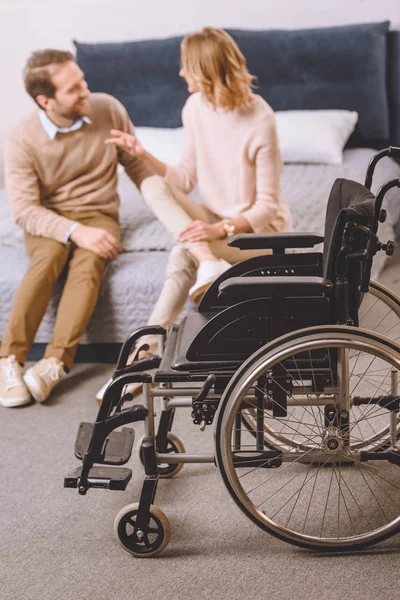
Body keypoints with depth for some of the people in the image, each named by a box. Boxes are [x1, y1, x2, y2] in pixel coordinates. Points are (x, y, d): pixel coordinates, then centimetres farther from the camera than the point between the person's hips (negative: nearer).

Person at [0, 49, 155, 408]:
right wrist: (75, 231, -29)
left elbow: (137, 164, 7)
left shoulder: (108, 109, -5)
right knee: (49, 257, -35)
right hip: (47, 221, -1)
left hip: (99, 214, 1)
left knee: (89, 261, -33)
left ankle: (54, 364, -40)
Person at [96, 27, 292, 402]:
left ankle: (145, 353, -26)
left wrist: (220, 229, -33)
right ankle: (211, 264, -33)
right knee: (153, 186, -18)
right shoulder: (196, 108, -1)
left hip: (261, 230, -7)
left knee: (182, 255, -32)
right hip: (217, 220, 7)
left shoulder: (259, 121, -21)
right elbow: (186, 179, 5)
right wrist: (142, 154, -7)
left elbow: (267, 206, -19)